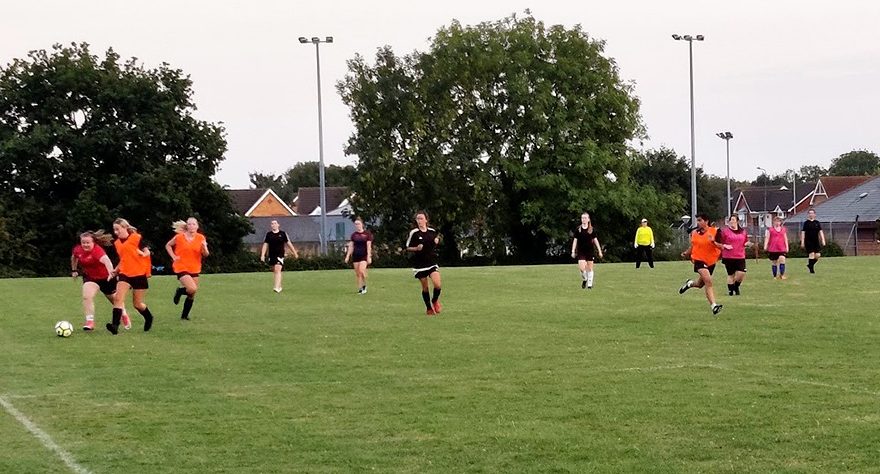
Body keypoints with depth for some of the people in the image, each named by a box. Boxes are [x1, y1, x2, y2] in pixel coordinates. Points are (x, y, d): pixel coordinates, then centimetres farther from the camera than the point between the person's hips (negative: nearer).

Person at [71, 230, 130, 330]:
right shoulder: (78, 250, -14)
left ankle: (124, 316, 46)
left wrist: (111, 272, -71)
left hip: (106, 277, -4)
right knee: (86, 296, -24)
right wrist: (74, 270, 14)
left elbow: (105, 260, -54)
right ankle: (90, 322, -18)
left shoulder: (97, 250, -35)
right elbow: (74, 257, 12)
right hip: (90, 277, 4)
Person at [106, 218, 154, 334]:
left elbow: (147, 253, -8)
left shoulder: (137, 238, -9)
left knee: (137, 304, 5)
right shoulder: (117, 243, 10)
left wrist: (140, 253, -29)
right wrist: (116, 270, 9)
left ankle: (149, 318, 35)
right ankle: (115, 325, -25)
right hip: (124, 274, 5)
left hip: (139, 274, -4)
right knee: (118, 298, -17)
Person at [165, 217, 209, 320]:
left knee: (192, 295, 7)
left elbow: (206, 254, -3)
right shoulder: (179, 237, -8)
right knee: (192, 289, -23)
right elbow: (168, 245, 8)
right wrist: (173, 256, -4)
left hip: (194, 269, 4)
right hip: (181, 268, -4)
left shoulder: (201, 238, -2)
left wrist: (204, 248, -24)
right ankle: (180, 291, 9)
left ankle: (184, 315, 25)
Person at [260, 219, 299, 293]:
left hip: (280, 254, -4)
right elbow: (265, 245, 7)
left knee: (278, 269, -18)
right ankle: (279, 286, 30)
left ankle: (277, 287, -25)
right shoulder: (268, 234, 6)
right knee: (274, 271, 13)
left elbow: (289, 243, 8)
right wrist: (262, 255, -1)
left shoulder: (283, 233, 1)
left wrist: (295, 253, 12)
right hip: (271, 255, 4)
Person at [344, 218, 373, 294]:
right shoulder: (353, 235, 9)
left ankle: (364, 285, 1)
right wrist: (347, 256, 4)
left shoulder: (367, 234, -2)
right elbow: (351, 246, 10)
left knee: (361, 270, -19)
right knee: (357, 273, 2)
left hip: (364, 255, -4)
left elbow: (369, 246, -6)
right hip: (355, 255, 4)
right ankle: (360, 288, 10)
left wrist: (369, 256, -12)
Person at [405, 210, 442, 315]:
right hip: (419, 264, -2)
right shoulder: (413, 233, -6)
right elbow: (408, 248, -2)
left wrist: (437, 241, -1)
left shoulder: (432, 232, 4)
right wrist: (416, 248, -20)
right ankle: (429, 309, 23)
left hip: (432, 262, 2)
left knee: (437, 285, -14)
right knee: (425, 288, 5)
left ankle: (435, 301, 16)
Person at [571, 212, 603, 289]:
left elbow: (595, 240, 5)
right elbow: (575, 240, 4)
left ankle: (590, 284, 14)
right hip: (581, 252, 0)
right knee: (582, 268, -13)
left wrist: (599, 251, 3)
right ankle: (584, 279, 14)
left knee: (589, 268, 4)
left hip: (590, 251, 1)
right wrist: (573, 251, 0)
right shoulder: (578, 229, 1)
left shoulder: (592, 229, 1)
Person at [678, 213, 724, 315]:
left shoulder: (714, 231, -7)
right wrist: (686, 253, 1)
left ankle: (690, 284, 52)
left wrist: (713, 242, -26)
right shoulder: (694, 233, 1)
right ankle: (713, 305, -25)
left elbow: (721, 247, -9)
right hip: (699, 260, -2)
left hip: (711, 261, 2)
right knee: (708, 281, -23)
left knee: (700, 284, 17)